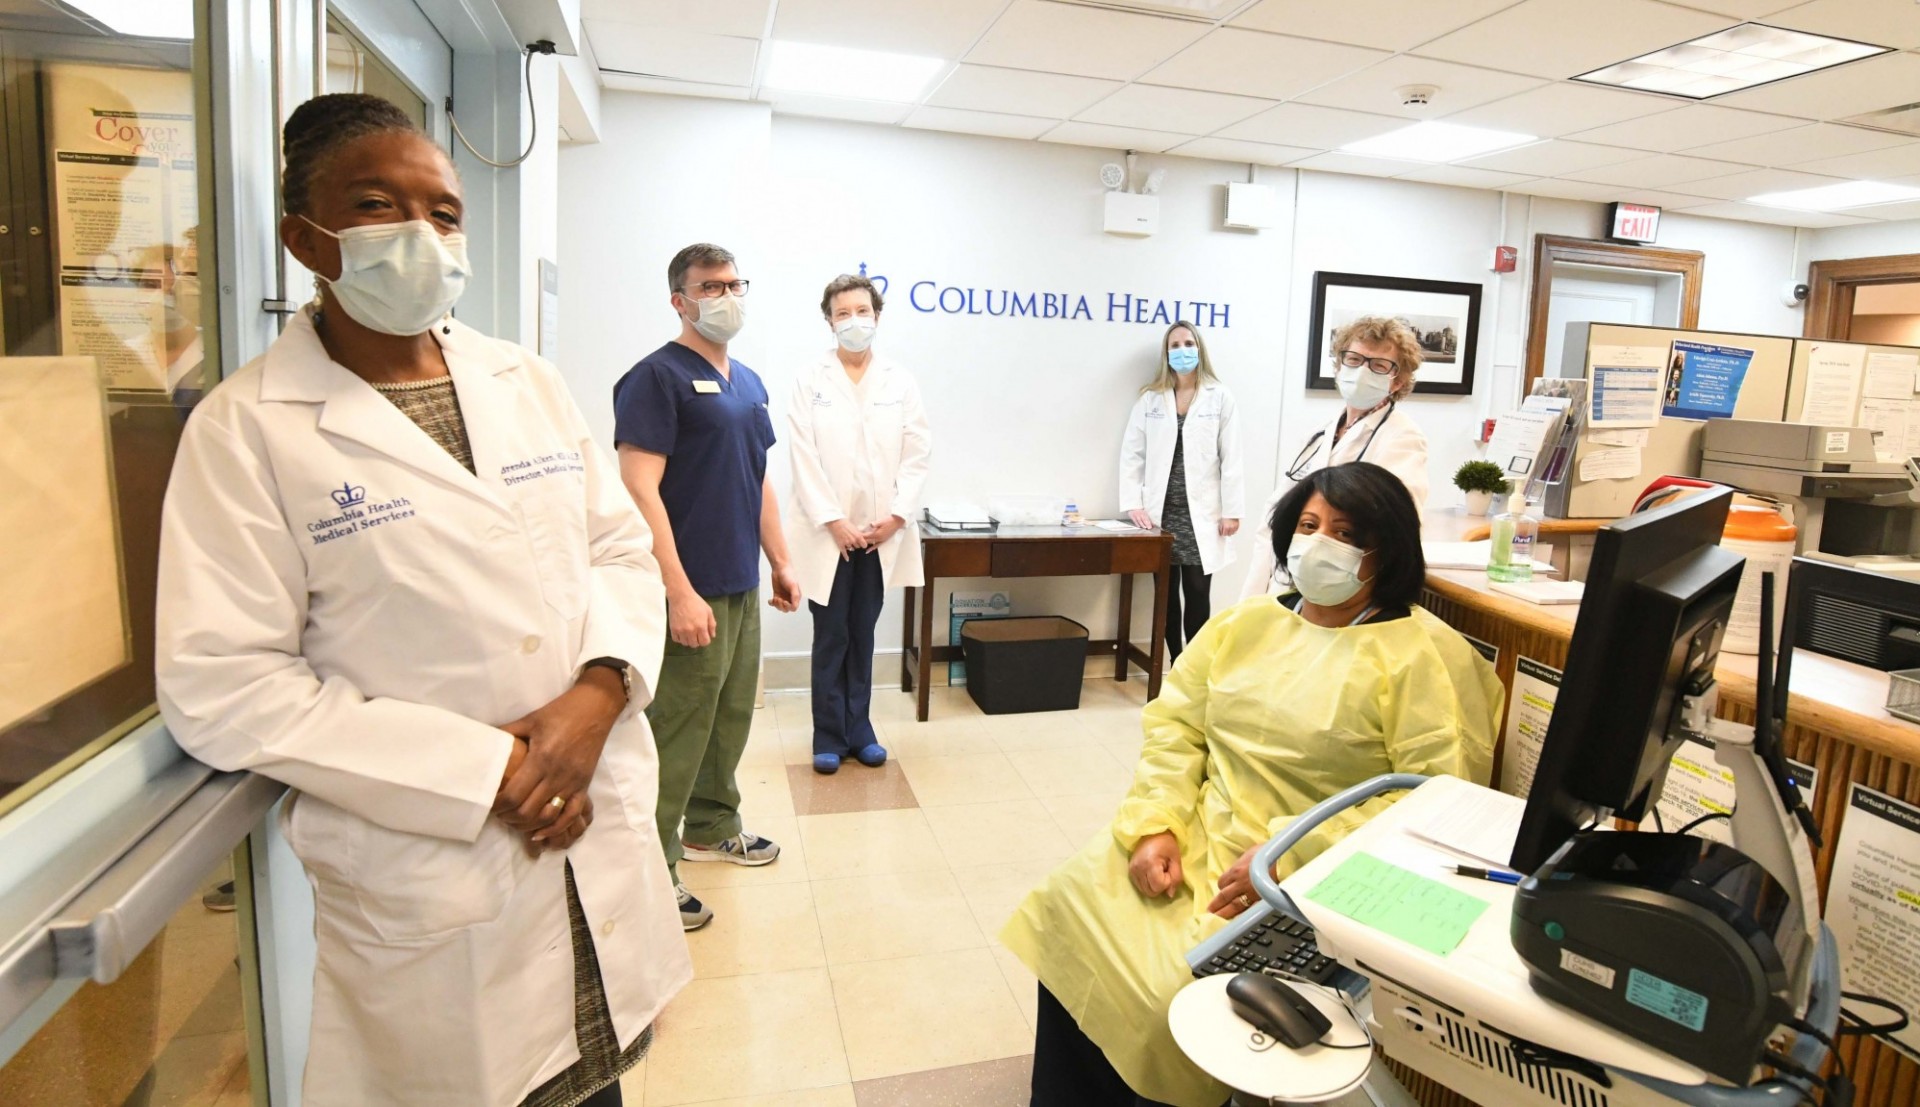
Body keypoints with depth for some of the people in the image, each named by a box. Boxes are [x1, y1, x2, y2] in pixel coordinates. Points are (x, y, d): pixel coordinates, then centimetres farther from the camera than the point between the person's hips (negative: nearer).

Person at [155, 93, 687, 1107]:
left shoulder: (530, 384, 7)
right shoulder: (245, 430, -8)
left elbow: (622, 550, 7)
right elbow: (218, 689, -13)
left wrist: (596, 696, -12)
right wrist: (478, 770, -18)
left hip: (604, 843, 4)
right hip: (426, 889, -4)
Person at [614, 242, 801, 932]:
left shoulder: (748, 382, 15)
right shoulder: (657, 377, -10)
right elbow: (640, 490, -18)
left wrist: (780, 563, 18)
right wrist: (680, 591, -22)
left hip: (743, 586, 8)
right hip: (692, 591, -8)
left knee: (732, 716, 18)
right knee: (676, 729, -1)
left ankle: (711, 827, 36)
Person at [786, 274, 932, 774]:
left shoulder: (900, 382, 6)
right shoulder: (810, 381, 0)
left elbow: (916, 455, 2)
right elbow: (804, 458, -6)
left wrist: (897, 515, -8)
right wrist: (833, 520, -12)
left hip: (881, 534, 2)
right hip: (828, 533, -2)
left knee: (863, 636, 11)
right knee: (831, 638, 4)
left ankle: (860, 731, 22)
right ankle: (830, 736, 15)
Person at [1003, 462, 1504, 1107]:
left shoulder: (1423, 655, -9)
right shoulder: (1244, 623, 9)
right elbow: (1175, 728, 8)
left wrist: (1287, 857, -20)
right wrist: (1155, 825, -9)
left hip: (1304, 881, -5)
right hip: (1194, 839, 6)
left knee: (1167, 993, -21)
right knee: (1068, 910, -7)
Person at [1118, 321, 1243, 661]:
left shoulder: (1219, 397, 2)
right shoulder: (1150, 398, 7)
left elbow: (1231, 458, -1)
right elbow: (1132, 454, 5)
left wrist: (1232, 511, -6)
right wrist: (1132, 504, -4)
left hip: (1200, 514, -2)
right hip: (1161, 513, 2)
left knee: (1197, 594, 0)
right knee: (1167, 595, 7)